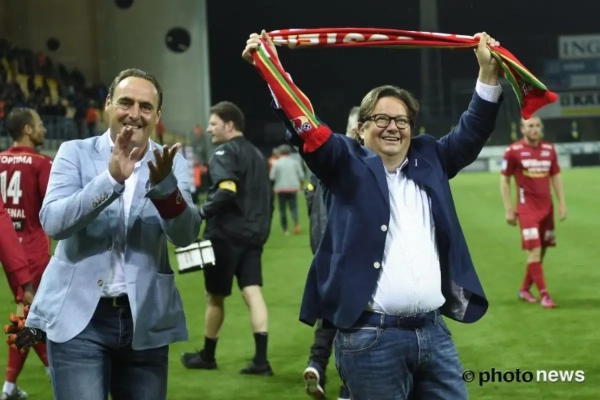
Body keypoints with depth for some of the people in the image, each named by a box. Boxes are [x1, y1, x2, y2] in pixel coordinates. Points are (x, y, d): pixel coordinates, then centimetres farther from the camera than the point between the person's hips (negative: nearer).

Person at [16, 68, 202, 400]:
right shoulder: (75, 153, 1)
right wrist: (112, 178, -24)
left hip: (146, 320, 3)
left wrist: (163, 184, -25)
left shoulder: (171, 163, 5)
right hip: (80, 317, -2)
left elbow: (186, 235, -8)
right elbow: (52, 222, -14)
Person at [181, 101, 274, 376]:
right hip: (252, 235, 7)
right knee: (253, 293, 0)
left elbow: (227, 191, -26)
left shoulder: (224, 152, -10)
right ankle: (261, 359, -8)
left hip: (226, 235, -7)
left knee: (215, 296, 7)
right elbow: (267, 196, 20)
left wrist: (202, 213, -20)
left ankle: (207, 356, 21)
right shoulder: (256, 154, 18)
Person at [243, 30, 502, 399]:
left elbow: (471, 132, 19)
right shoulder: (347, 165, 4)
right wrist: (270, 65, -17)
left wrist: (489, 72, 10)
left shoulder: (429, 159, 16)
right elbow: (305, 125, -6)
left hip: (433, 331, 5)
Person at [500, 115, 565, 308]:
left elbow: (556, 177, 14)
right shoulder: (513, 151, -7)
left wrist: (562, 203, 7)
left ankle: (525, 289, 24)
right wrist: (508, 210, -6)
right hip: (527, 209, -5)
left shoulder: (549, 149, 5)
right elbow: (504, 181, -2)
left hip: (546, 208, 5)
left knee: (541, 251, 9)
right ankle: (544, 294, -11)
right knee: (534, 251, -13)